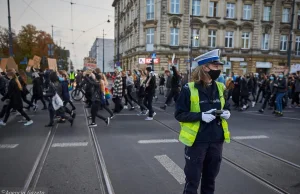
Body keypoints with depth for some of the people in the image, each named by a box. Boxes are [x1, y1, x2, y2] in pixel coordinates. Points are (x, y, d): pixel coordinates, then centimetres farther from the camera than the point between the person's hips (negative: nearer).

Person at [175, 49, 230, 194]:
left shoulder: (220, 88, 4)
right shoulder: (189, 89, -13)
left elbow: (226, 106, 18)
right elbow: (179, 114, -12)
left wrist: (226, 112, -5)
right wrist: (200, 116, -24)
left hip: (216, 140, 5)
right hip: (197, 141, -5)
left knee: (210, 178, 21)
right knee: (192, 179, 9)